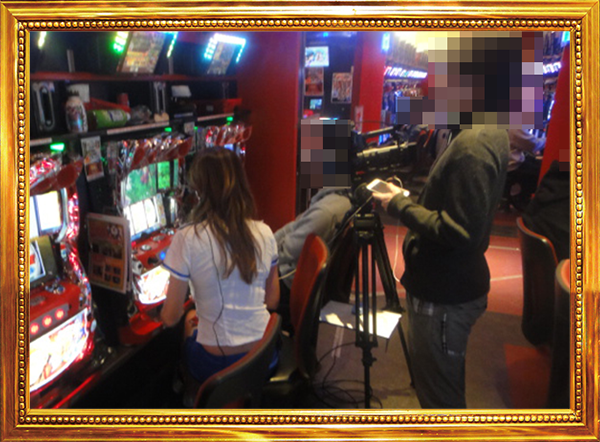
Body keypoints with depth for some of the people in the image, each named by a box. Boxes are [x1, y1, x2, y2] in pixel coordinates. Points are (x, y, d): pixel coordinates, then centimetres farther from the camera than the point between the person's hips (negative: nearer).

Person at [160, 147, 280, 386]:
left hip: (217, 365, -3)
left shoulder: (188, 239, -19)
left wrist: (188, 317, 11)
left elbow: (170, 317, -11)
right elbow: (272, 301, 5)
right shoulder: (264, 233, -6)